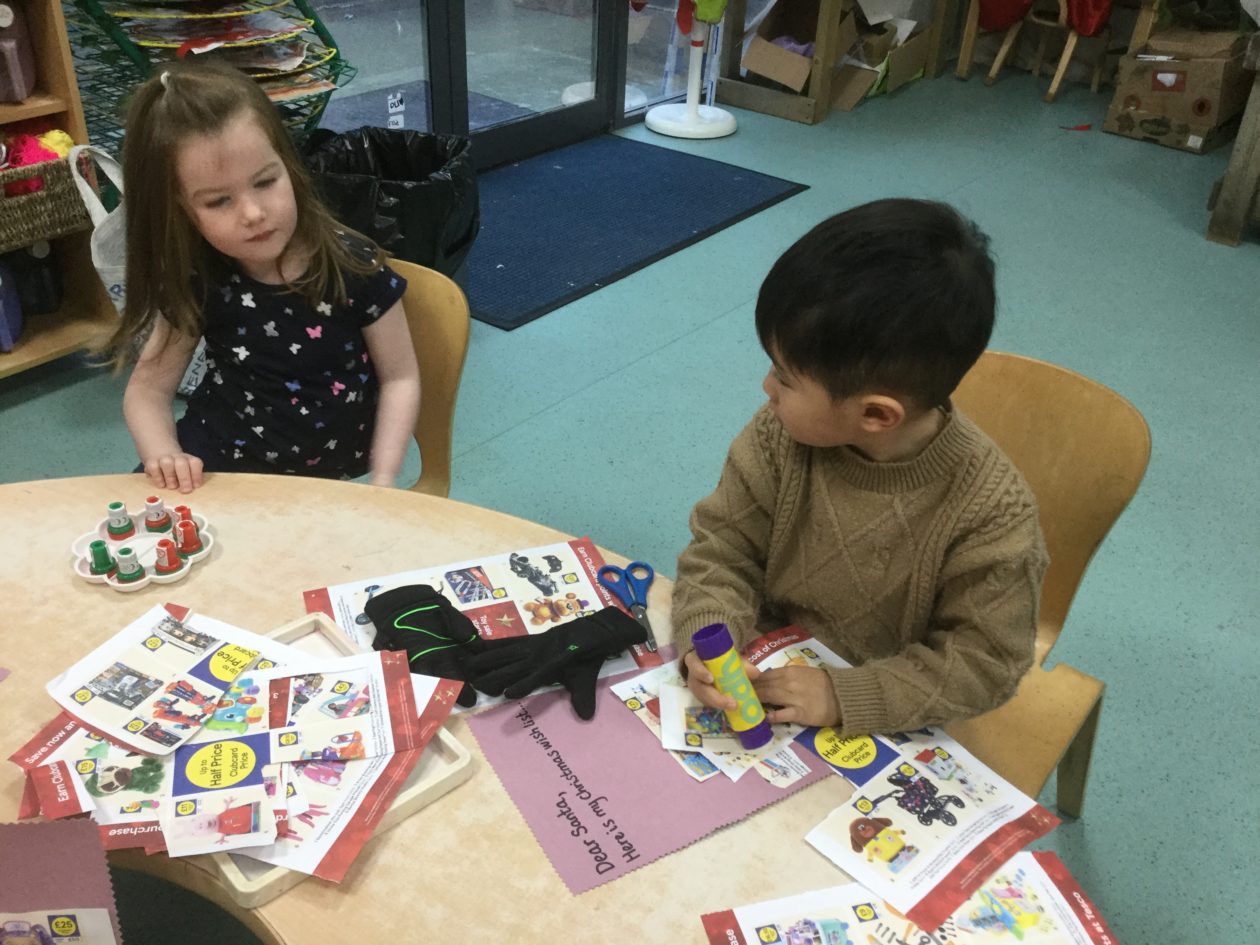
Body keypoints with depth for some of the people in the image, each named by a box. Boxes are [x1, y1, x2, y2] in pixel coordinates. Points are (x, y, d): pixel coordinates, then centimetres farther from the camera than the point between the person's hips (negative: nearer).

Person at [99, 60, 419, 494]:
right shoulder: (198, 282, -8)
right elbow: (148, 386, 1)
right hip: (212, 474, 2)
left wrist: (381, 484, -16)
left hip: (326, 488, -1)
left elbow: (400, 378, -7)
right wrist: (162, 454, -20)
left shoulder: (354, 268, -16)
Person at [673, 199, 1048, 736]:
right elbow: (723, 547, -6)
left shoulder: (992, 511, -24)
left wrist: (843, 697, -25)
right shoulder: (780, 436, -16)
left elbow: (984, 660, -16)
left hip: (881, 726, -1)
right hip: (763, 673, 2)